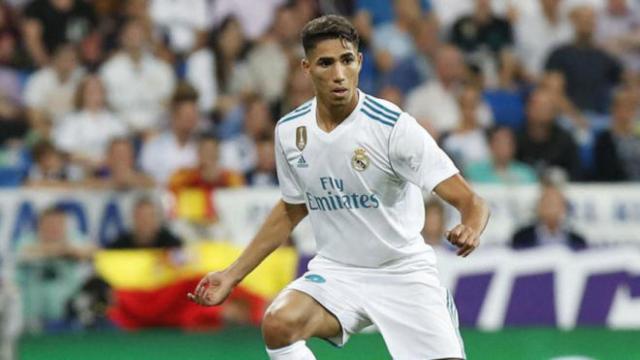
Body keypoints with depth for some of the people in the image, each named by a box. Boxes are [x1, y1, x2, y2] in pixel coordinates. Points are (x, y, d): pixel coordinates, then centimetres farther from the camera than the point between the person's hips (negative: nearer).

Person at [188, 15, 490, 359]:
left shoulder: (394, 126, -17)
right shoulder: (289, 131, -2)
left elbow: (470, 201, -19)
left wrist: (470, 230, -41)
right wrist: (232, 275, 14)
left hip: (402, 273, -3)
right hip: (335, 272, 3)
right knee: (278, 324, -26)